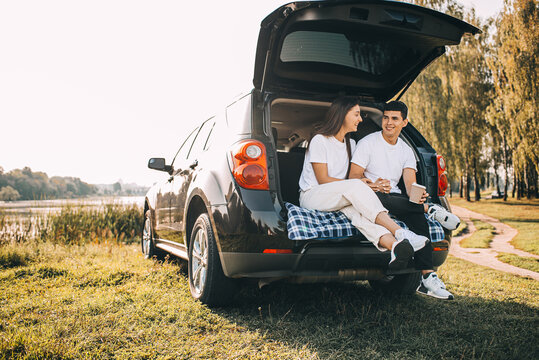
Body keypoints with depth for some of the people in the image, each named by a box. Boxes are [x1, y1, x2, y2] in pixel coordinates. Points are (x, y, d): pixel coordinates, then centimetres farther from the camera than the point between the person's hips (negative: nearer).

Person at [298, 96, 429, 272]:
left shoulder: (351, 144, 17)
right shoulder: (320, 140, -7)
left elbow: (351, 176, 17)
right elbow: (323, 179, -13)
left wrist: (364, 185, -7)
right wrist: (362, 185, -16)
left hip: (341, 198, 5)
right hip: (311, 196, -5)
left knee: (354, 208, -33)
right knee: (355, 186, -34)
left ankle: (395, 246, -60)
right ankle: (400, 232, -45)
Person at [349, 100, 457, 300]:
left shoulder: (406, 151, 15)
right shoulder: (367, 143, 0)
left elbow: (410, 184, 3)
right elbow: (354, 177, -7)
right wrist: (373, 186, -28)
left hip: (394, 197, 3)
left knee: (417, 215, -29)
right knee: (379, 198, -40)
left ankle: (427, 277, -31)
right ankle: (429, 208, -23)